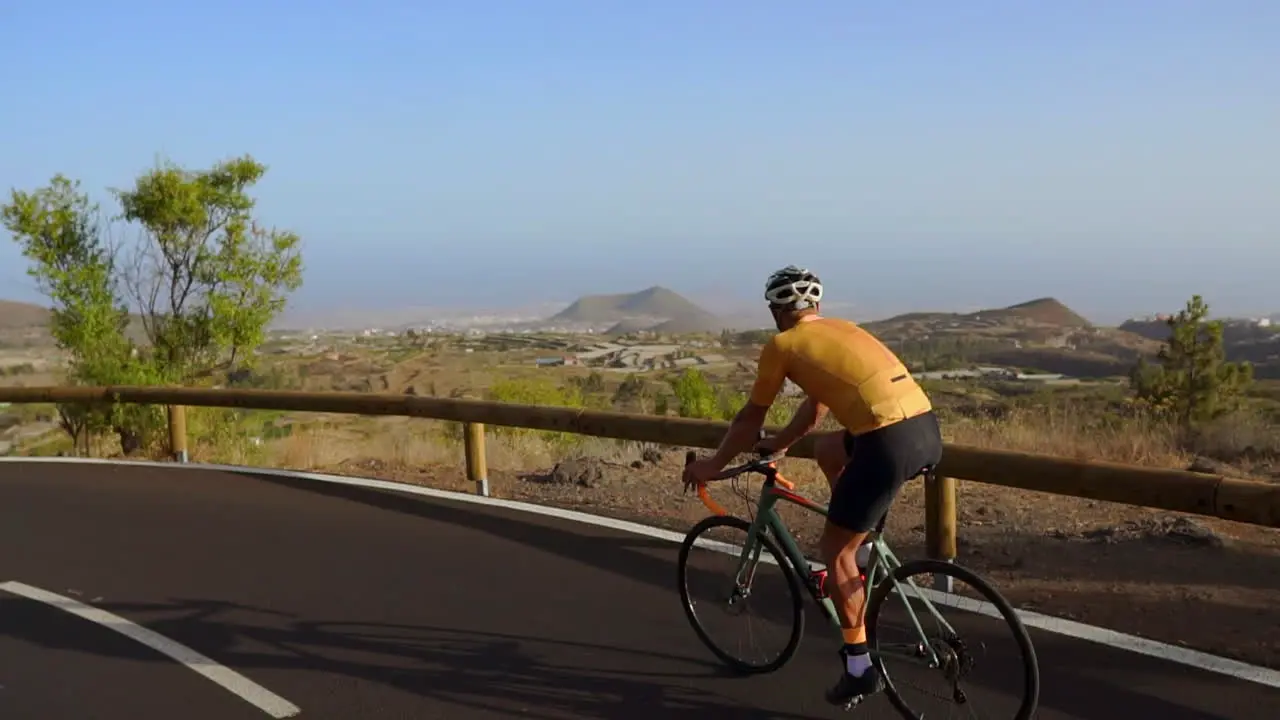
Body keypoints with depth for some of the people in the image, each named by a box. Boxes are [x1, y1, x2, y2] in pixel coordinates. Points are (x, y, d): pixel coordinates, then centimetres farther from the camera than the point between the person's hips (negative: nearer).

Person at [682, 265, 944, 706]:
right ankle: (860, 544, 32)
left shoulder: (782, 344, 7)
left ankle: (859, 669, 17)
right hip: (928, 431, 7)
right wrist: (779, 444, 51)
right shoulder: (841, 330, 27)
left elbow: (750, 418, 15)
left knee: (834, 551, 11)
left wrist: (713, 464, 29)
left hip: (889, 443, -7)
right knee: (826, 449, 32)